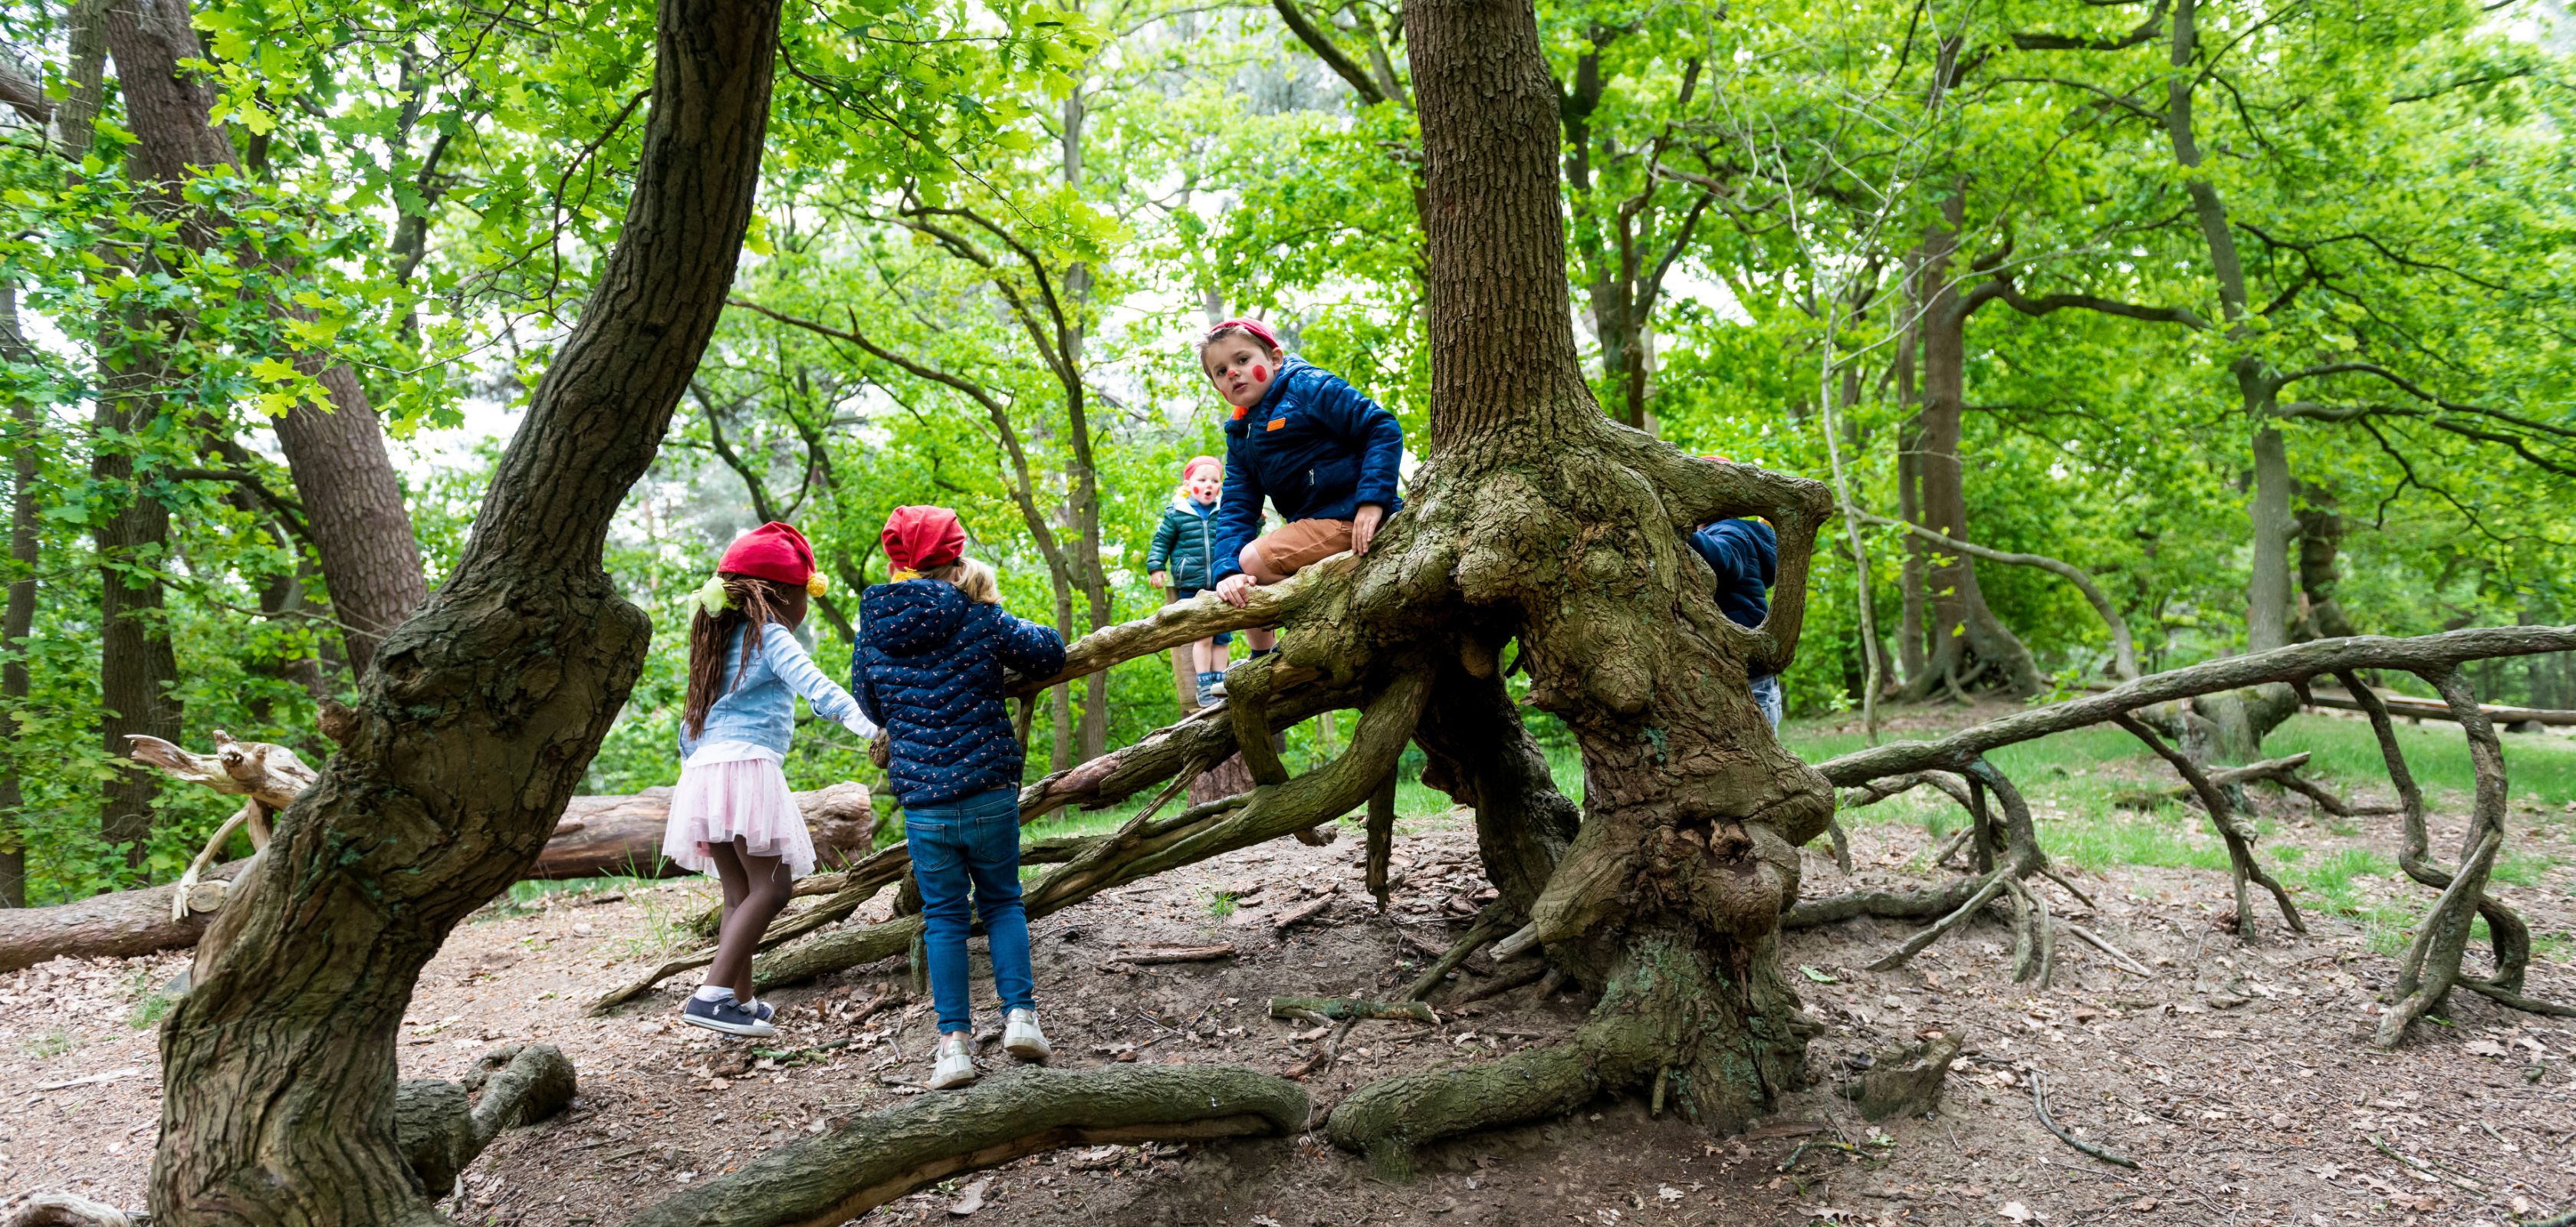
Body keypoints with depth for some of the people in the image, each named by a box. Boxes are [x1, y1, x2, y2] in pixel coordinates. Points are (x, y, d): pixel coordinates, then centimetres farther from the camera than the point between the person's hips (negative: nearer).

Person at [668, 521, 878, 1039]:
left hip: (704, 768, 9)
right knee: (772, 886, -9)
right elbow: (813, 684, -19)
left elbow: (689, 729, 28)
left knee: (740, 892, 11)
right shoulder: (770, 635, -1)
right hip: (747, 764, -9)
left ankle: (742, 1002, 12)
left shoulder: (722, 640, 24)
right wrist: (867, 724, -31)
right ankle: (712, 996, -18)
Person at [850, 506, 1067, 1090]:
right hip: (991, 794, -1)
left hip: (923, 805, 1)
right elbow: (1050, 652, 5)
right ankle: (1020, 1014, 8)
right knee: (1003, 903, 18)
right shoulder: (980, 622, -7)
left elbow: (870, 707, 16)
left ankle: (954, 1042, 7)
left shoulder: (873, 635, 1)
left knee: (944, 917, 11)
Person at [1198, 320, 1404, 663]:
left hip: (1351, 518, -9)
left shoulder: (1308, 387, -6)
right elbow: (1236, 509, 6)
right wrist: (1227, 570, -13)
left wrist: (1372, 501, -24)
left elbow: (1384, 429, -13)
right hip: (1313, 524, 9)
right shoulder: (1240, 437, 16)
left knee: (1254, 560, -22)